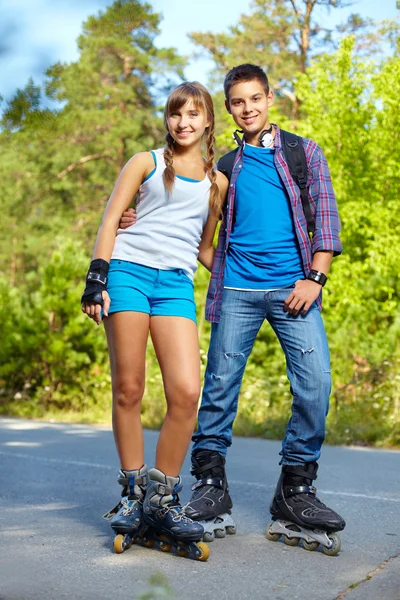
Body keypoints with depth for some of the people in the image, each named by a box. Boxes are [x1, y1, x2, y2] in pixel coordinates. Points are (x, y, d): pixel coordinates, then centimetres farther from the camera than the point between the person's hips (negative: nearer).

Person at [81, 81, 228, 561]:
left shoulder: (217, 181, 21)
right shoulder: (145, 162, 13)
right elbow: (110, 219, 6)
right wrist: (97, 275, -6)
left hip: (176, 284, 2)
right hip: (128, 271, -1)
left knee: (187, 392, -14)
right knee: (128, 390, -3)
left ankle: (162, 500, -1)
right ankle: (133, 495, 9)